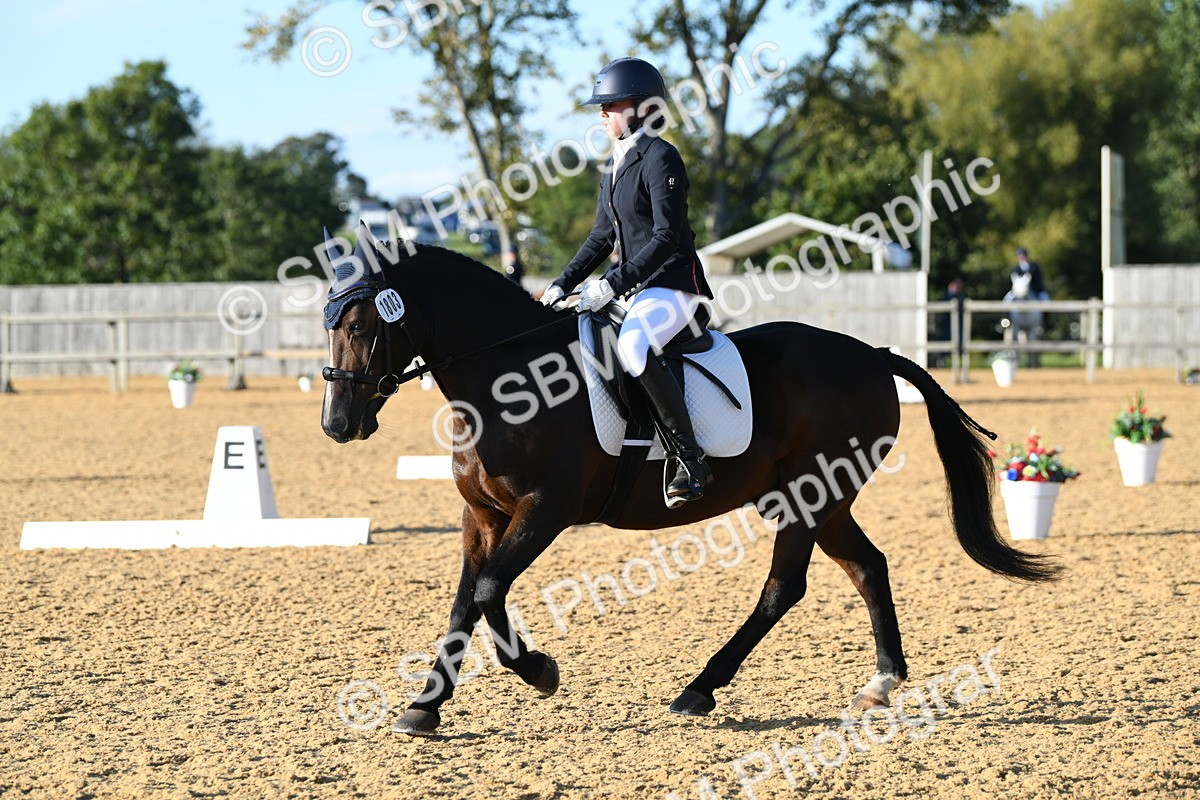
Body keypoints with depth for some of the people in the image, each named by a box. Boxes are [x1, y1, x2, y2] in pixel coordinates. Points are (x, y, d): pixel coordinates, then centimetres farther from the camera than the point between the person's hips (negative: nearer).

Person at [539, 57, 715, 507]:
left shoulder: (660, 158, -13)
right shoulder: (613, 167, 15)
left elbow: (667, 237, -20)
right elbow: (602, 238, 21)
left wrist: (612, 285, -25)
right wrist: (562, 285, 10)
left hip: (673, 286, -10)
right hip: (632, 287, 10)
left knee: (633, 346, -36)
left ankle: (690, 460, -30)